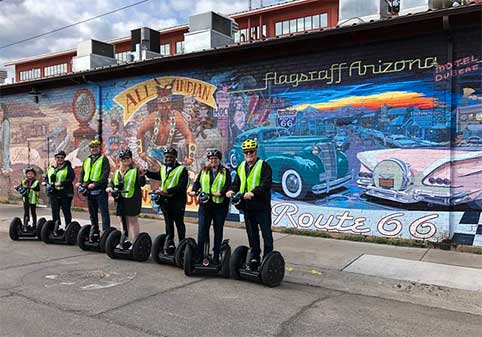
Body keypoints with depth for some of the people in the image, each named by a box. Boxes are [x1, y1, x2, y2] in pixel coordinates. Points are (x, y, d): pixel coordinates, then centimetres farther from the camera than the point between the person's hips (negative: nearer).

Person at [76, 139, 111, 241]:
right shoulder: (86, 160, 17)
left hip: (100, 190, -6)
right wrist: (80, 182, -1)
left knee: (104, 213, -6)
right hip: (89, 191, 6)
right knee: (92, 213, 14)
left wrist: (95, 184, -23)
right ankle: (95, 232, 24)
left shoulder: (104, 160, -2)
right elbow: (82, 173, 19)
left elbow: (105, 175, -13)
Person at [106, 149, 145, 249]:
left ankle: (135, 242, 7)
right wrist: (110, 188, 0)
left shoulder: (136, 170, -4)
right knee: (122, 221, 13)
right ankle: (125, 241, 26)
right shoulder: (117, 172, 15)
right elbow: (112, 182, 21)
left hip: (132, 199, -6)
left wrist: (141, 175, -30)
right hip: (120, 199, 6)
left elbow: (142, 183, -12)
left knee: (132, 220, 0)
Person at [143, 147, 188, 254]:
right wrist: (147, 173, 27)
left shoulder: (182, 169, -9)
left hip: (177, 201, -6)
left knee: (179, 223, 4)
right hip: (165, 200, 6)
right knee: (168, 223, 12)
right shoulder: (163, 168, 12)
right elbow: (158, 176, 36)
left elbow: (182, 186, -19)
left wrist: (168, 191, -26)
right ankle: (170, 244, 20)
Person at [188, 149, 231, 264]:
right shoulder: (203, 171, 13)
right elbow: (197, 182, 6)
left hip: (220, 205, -1)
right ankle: (199, 253, 7)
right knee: (202, 229, -1)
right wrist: (194, 191, -14)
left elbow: (228, 185, -5)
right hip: (205, 204, 2)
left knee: (218, 230, 7)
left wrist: (221, 193, -23)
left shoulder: (225, 172, 5)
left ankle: (216, 255, 17)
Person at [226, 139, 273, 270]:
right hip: (247, 206, 7)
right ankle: (254, 258, 27)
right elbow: (237, 183, 19)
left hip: (262, 206, -7)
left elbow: (266, 184, -19)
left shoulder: (264, 166, -7)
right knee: (252, 234, 16)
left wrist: (253, 192, -31)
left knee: (266, 234, 0)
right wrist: (232, 190, -3)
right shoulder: (241, 167, 15)